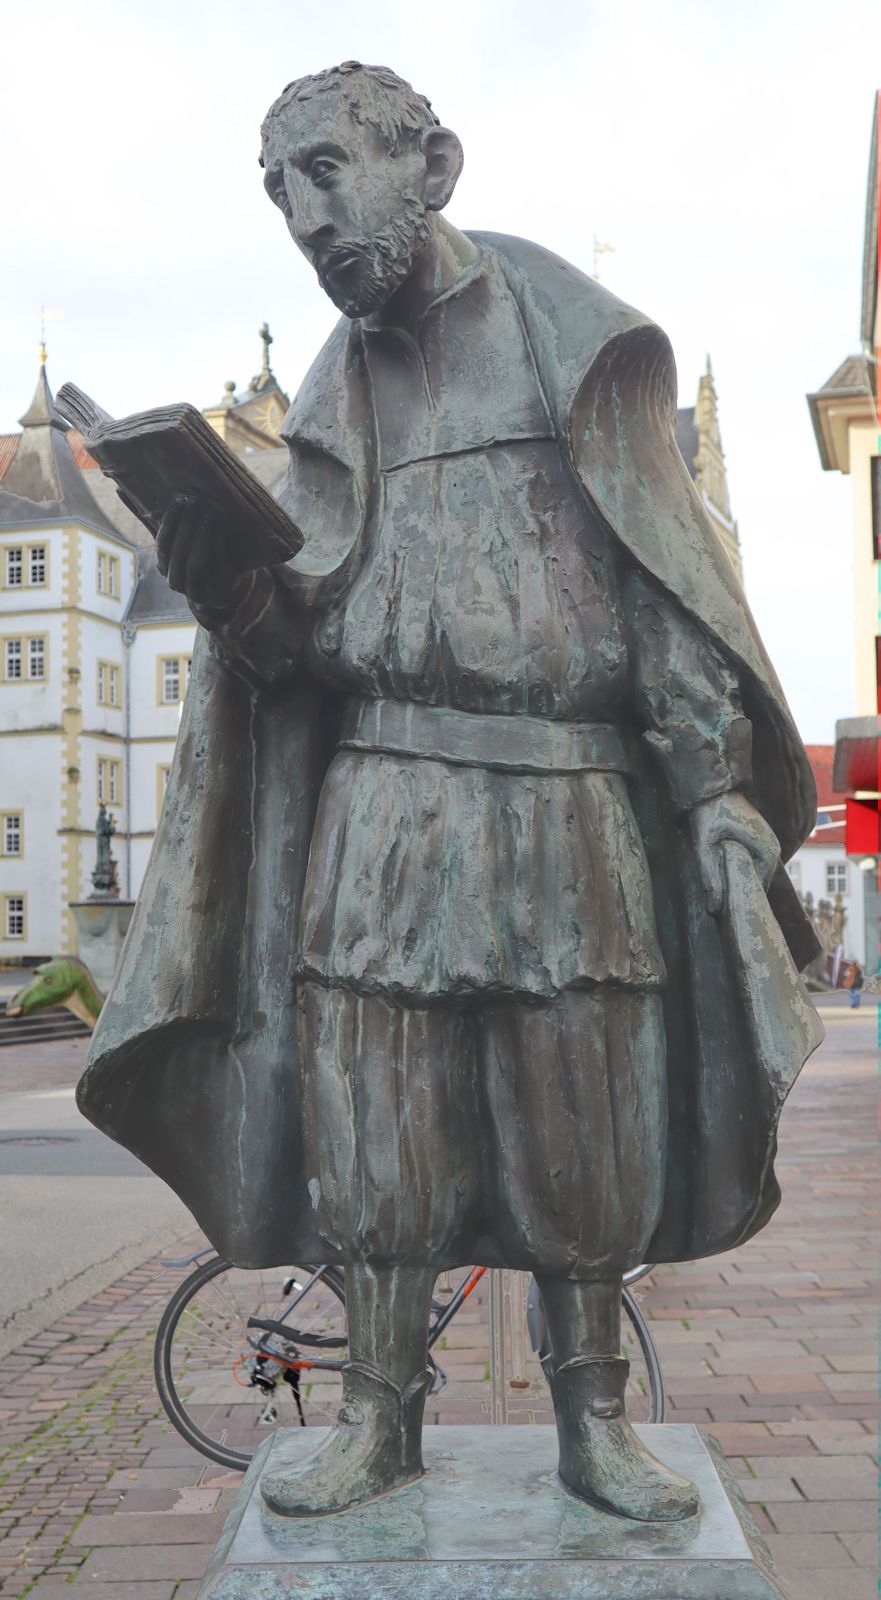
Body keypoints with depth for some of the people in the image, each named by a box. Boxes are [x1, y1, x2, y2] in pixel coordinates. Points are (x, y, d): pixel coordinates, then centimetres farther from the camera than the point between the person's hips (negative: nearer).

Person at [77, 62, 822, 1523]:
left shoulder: (567, 333, 8)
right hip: (381, 799, 3)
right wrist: (232, 591, -14)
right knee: (372, 1125, 2)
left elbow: (666, 574, 1)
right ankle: (380, 1417, 17)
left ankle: (595, 1423, 19)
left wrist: (723, 795, -7)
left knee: (582, 1127, 2)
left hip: (569, 802, -2)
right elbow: (307, 639, 9)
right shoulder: (338, 391, 16)